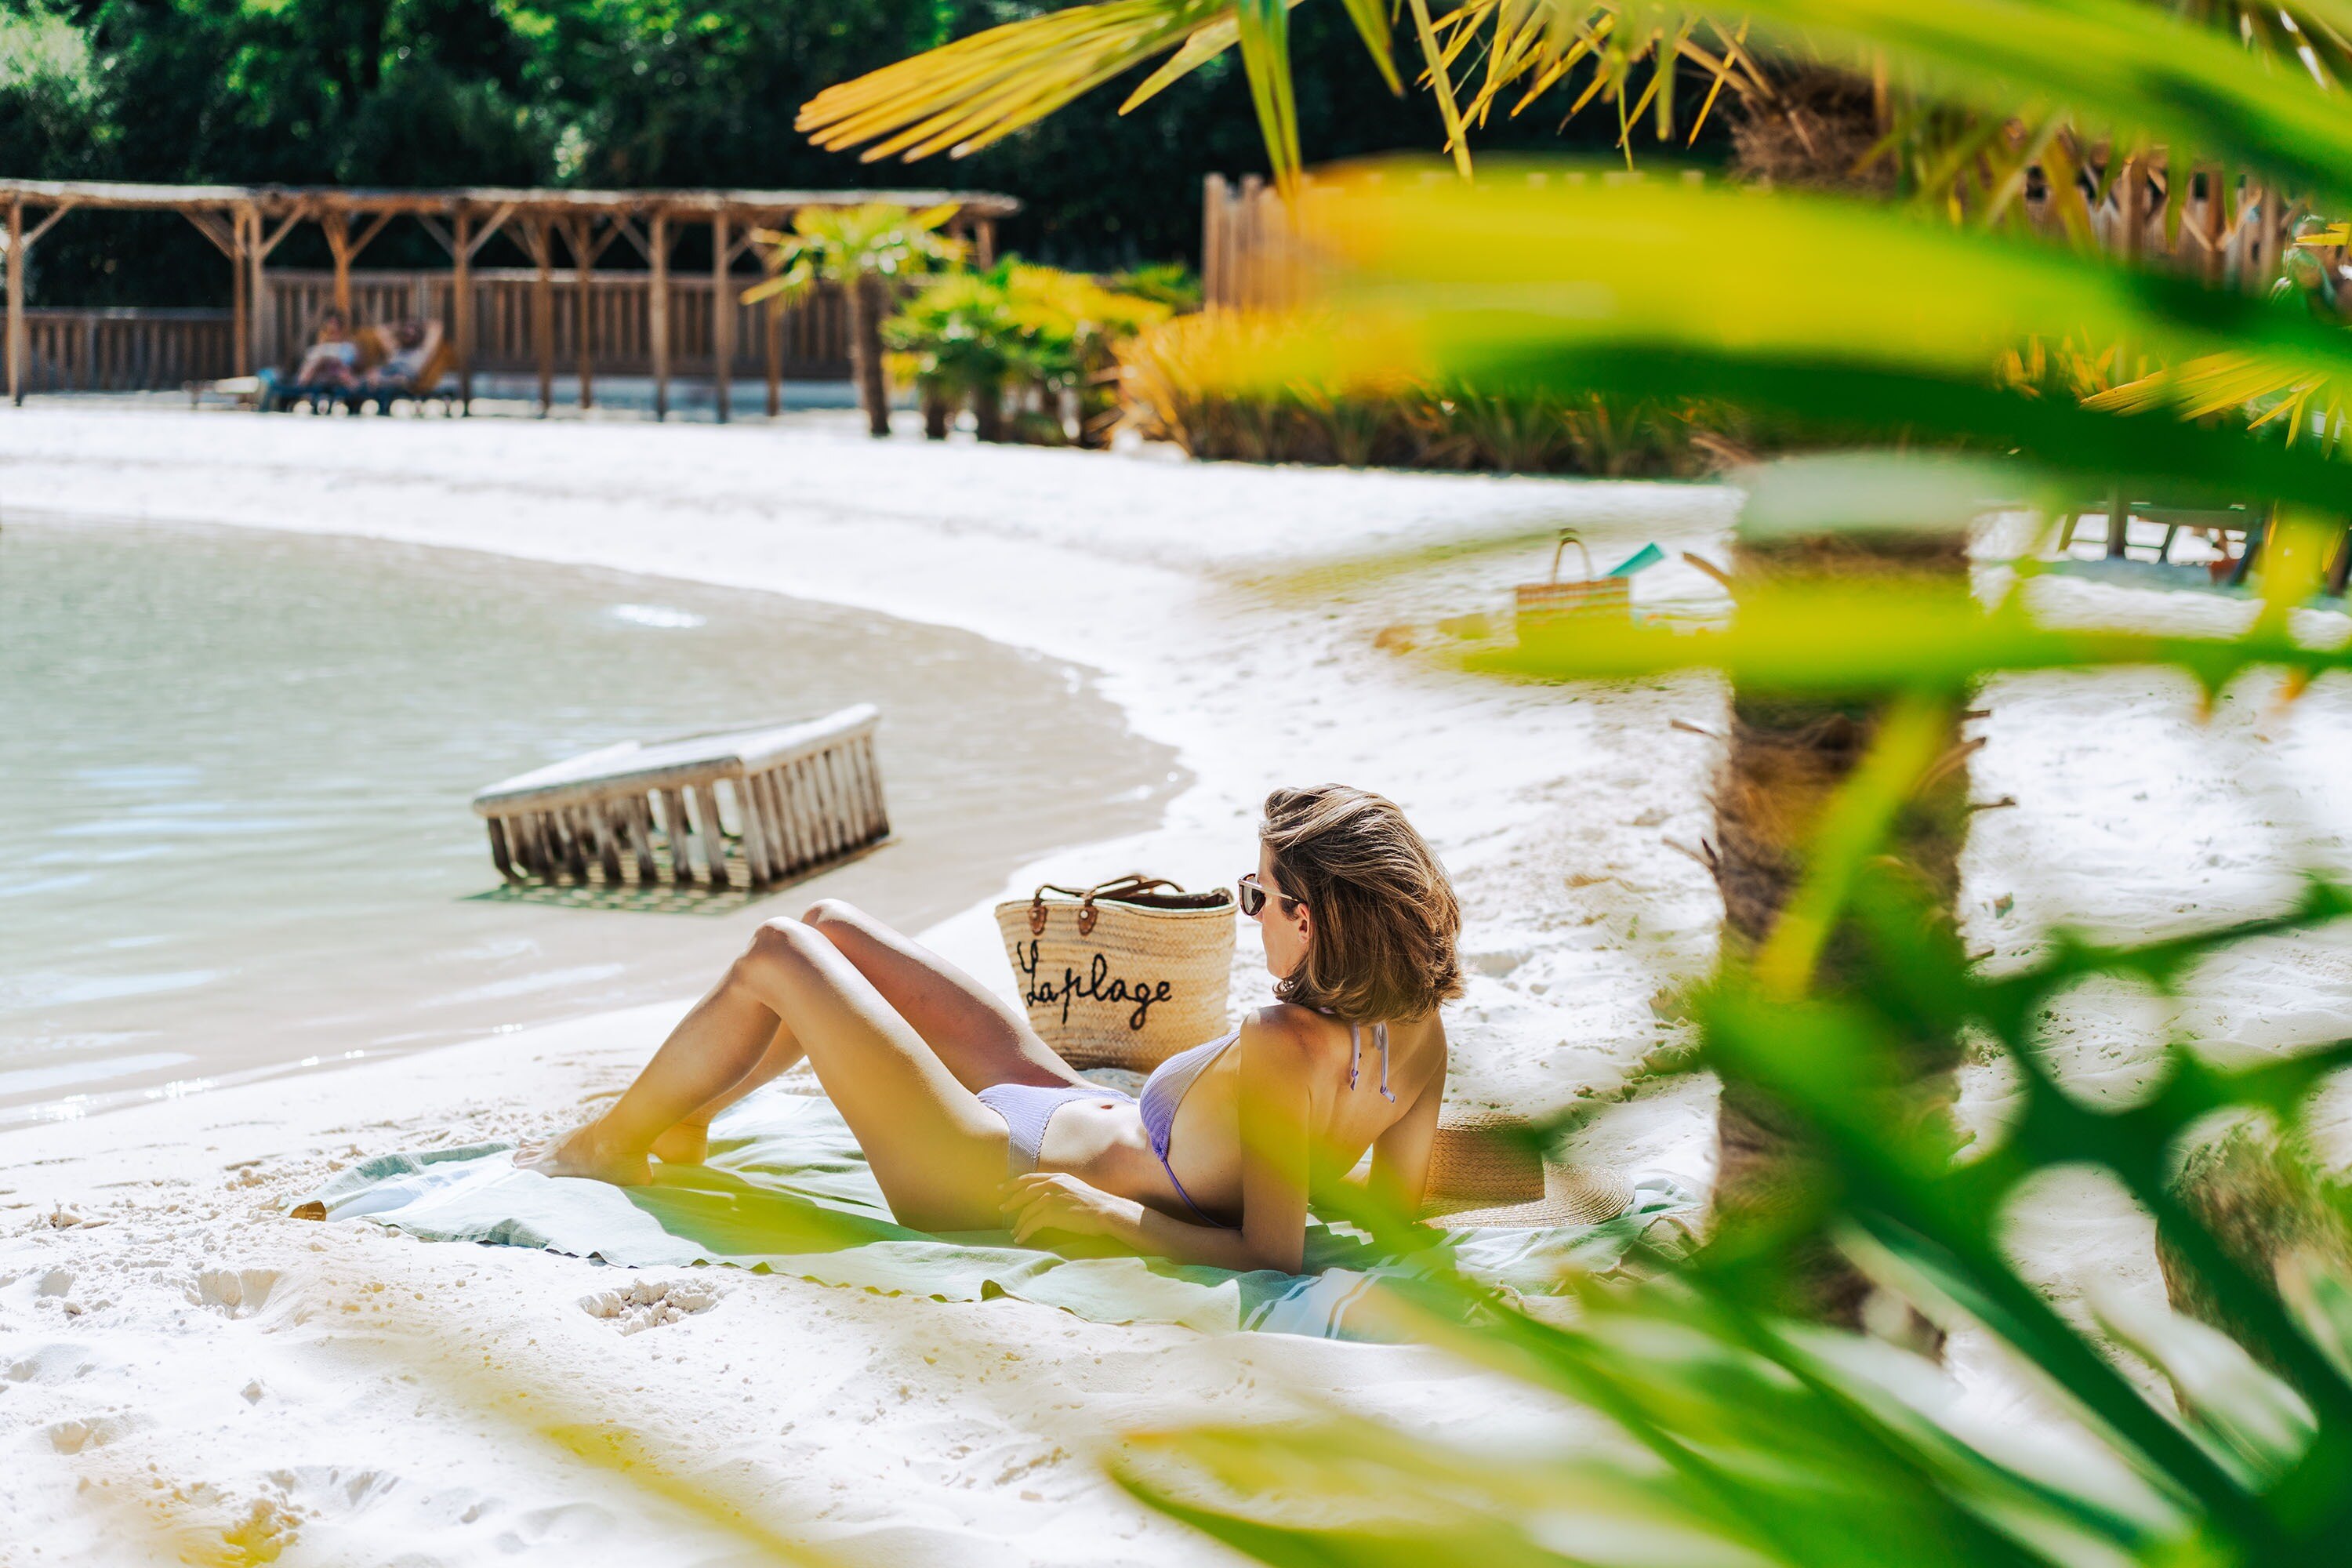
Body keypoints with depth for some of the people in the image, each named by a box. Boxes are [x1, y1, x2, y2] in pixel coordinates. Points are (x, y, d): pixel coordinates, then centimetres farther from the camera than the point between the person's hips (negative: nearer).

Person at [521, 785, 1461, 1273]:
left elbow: (1273, 1252, -33)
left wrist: (1109, 1212, -25)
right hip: (1083, 1114, 9)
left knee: (776, 957, -1)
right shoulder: (1417, 1030, -14)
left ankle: (609, 1147, 22)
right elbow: (1401, 1200, -2)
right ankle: (680, 1117, 37)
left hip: (992, 1179, -9)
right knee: (829, 929, 17)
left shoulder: (1282, 1048, -36)